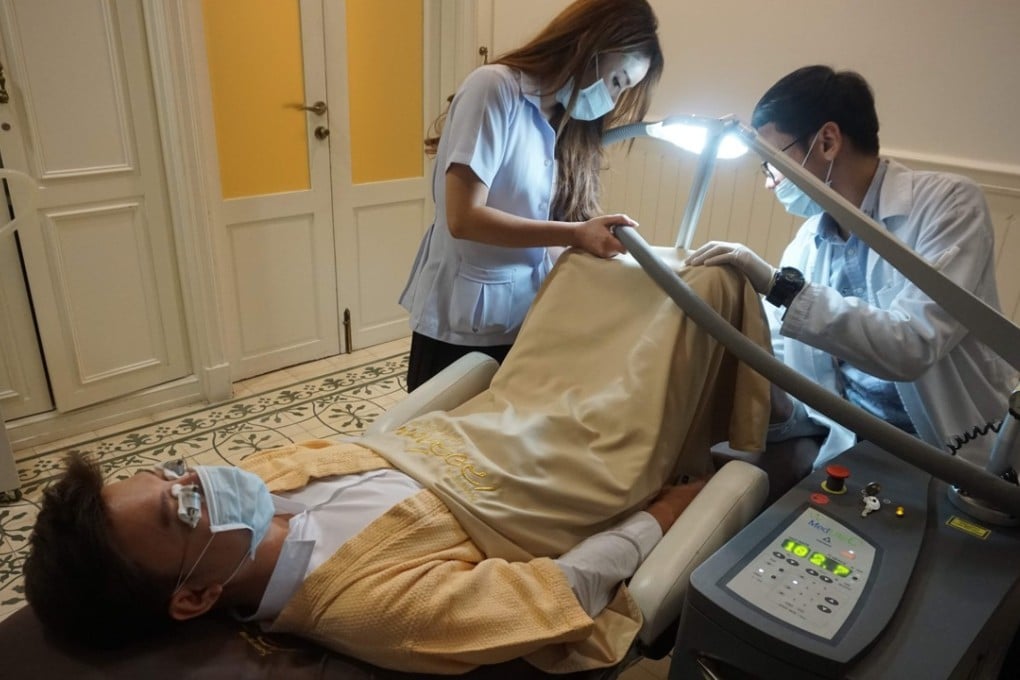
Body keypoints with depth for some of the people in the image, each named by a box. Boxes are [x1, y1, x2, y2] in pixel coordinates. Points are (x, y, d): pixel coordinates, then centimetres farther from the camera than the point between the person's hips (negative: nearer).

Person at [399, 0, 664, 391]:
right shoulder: (495, 87, -13)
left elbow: (554, 219, 1)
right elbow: (463, 218, -21)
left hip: (524, 314, 7)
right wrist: (577, 234, -26)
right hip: (463, 320, -7)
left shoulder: (565, 123, 11)